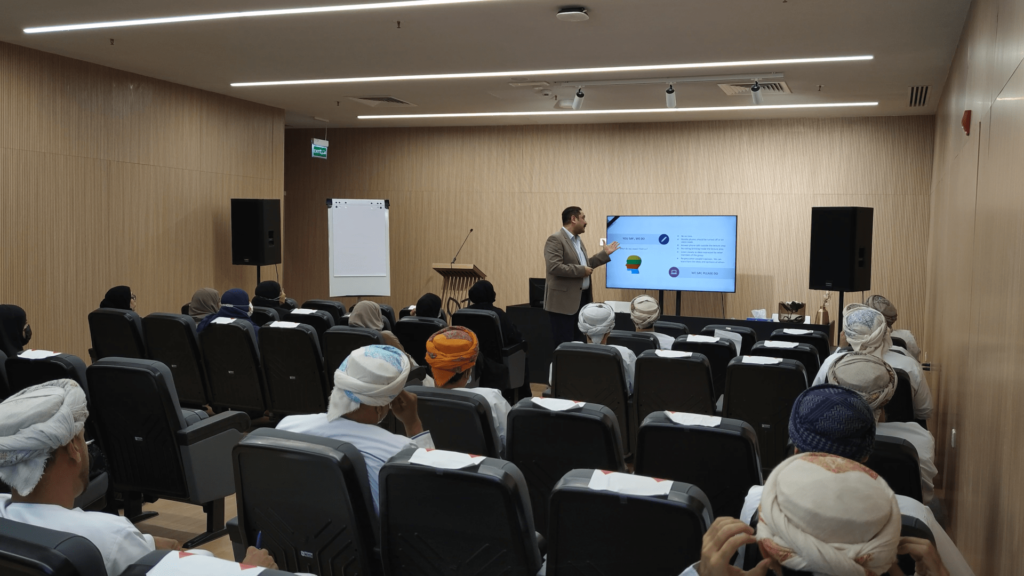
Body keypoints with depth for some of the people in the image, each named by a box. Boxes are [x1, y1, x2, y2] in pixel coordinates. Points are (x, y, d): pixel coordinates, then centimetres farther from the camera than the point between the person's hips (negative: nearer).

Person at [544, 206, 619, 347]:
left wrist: (605, 253, 19)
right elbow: (554, 267, -25)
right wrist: (582, 271, -19)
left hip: (581, 299, 9)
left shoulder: (578, 240, 16)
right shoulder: (555, 239, -15)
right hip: (564, 301, -9)